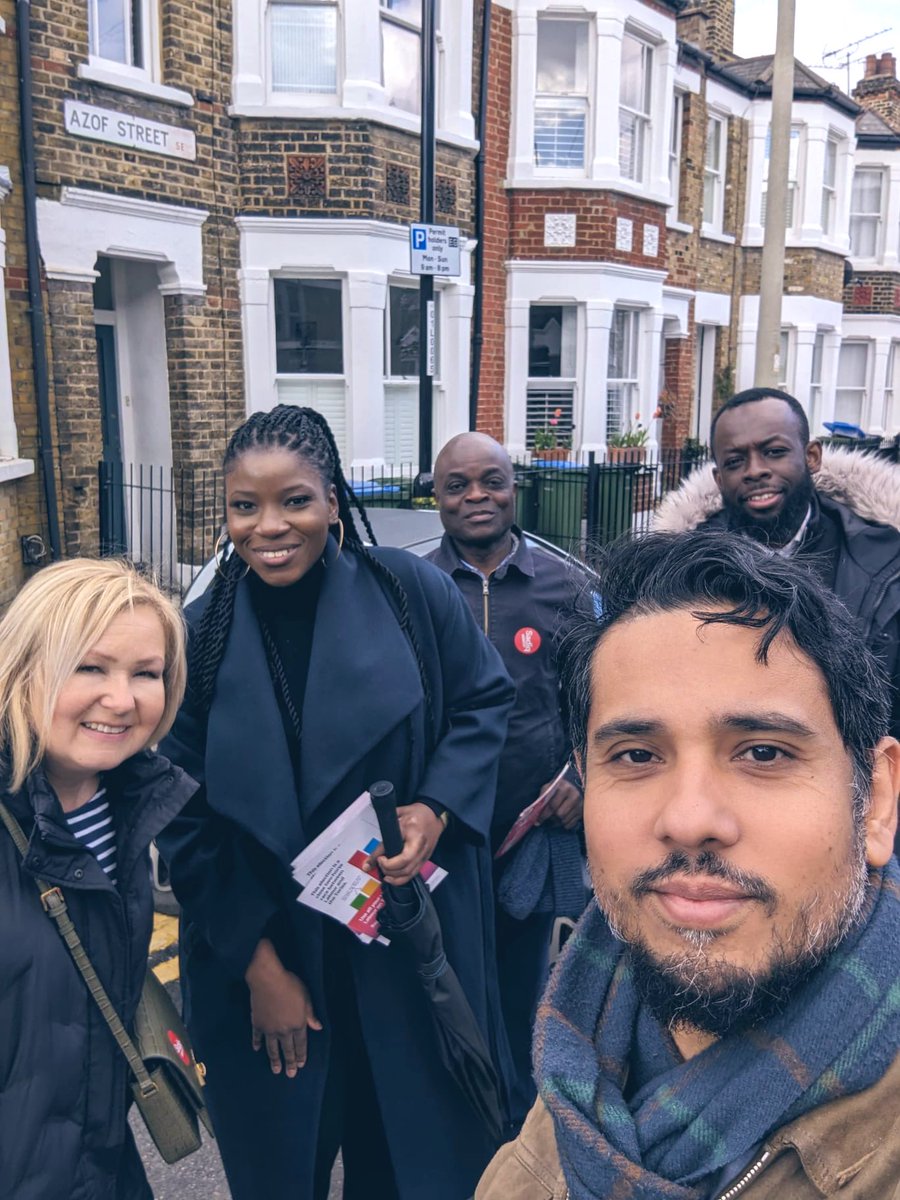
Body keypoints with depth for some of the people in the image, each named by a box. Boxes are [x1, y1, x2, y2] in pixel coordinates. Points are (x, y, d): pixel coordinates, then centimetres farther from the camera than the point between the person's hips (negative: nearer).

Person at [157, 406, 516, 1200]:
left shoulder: (412, 592, -11)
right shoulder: (200, 636, -9)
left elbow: (485, 700, 1)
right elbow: (187, 822, -6)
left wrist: (438, 807, -16)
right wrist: (257, 963, -8)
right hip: (266, 946, 0)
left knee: (423, 1134, 19)